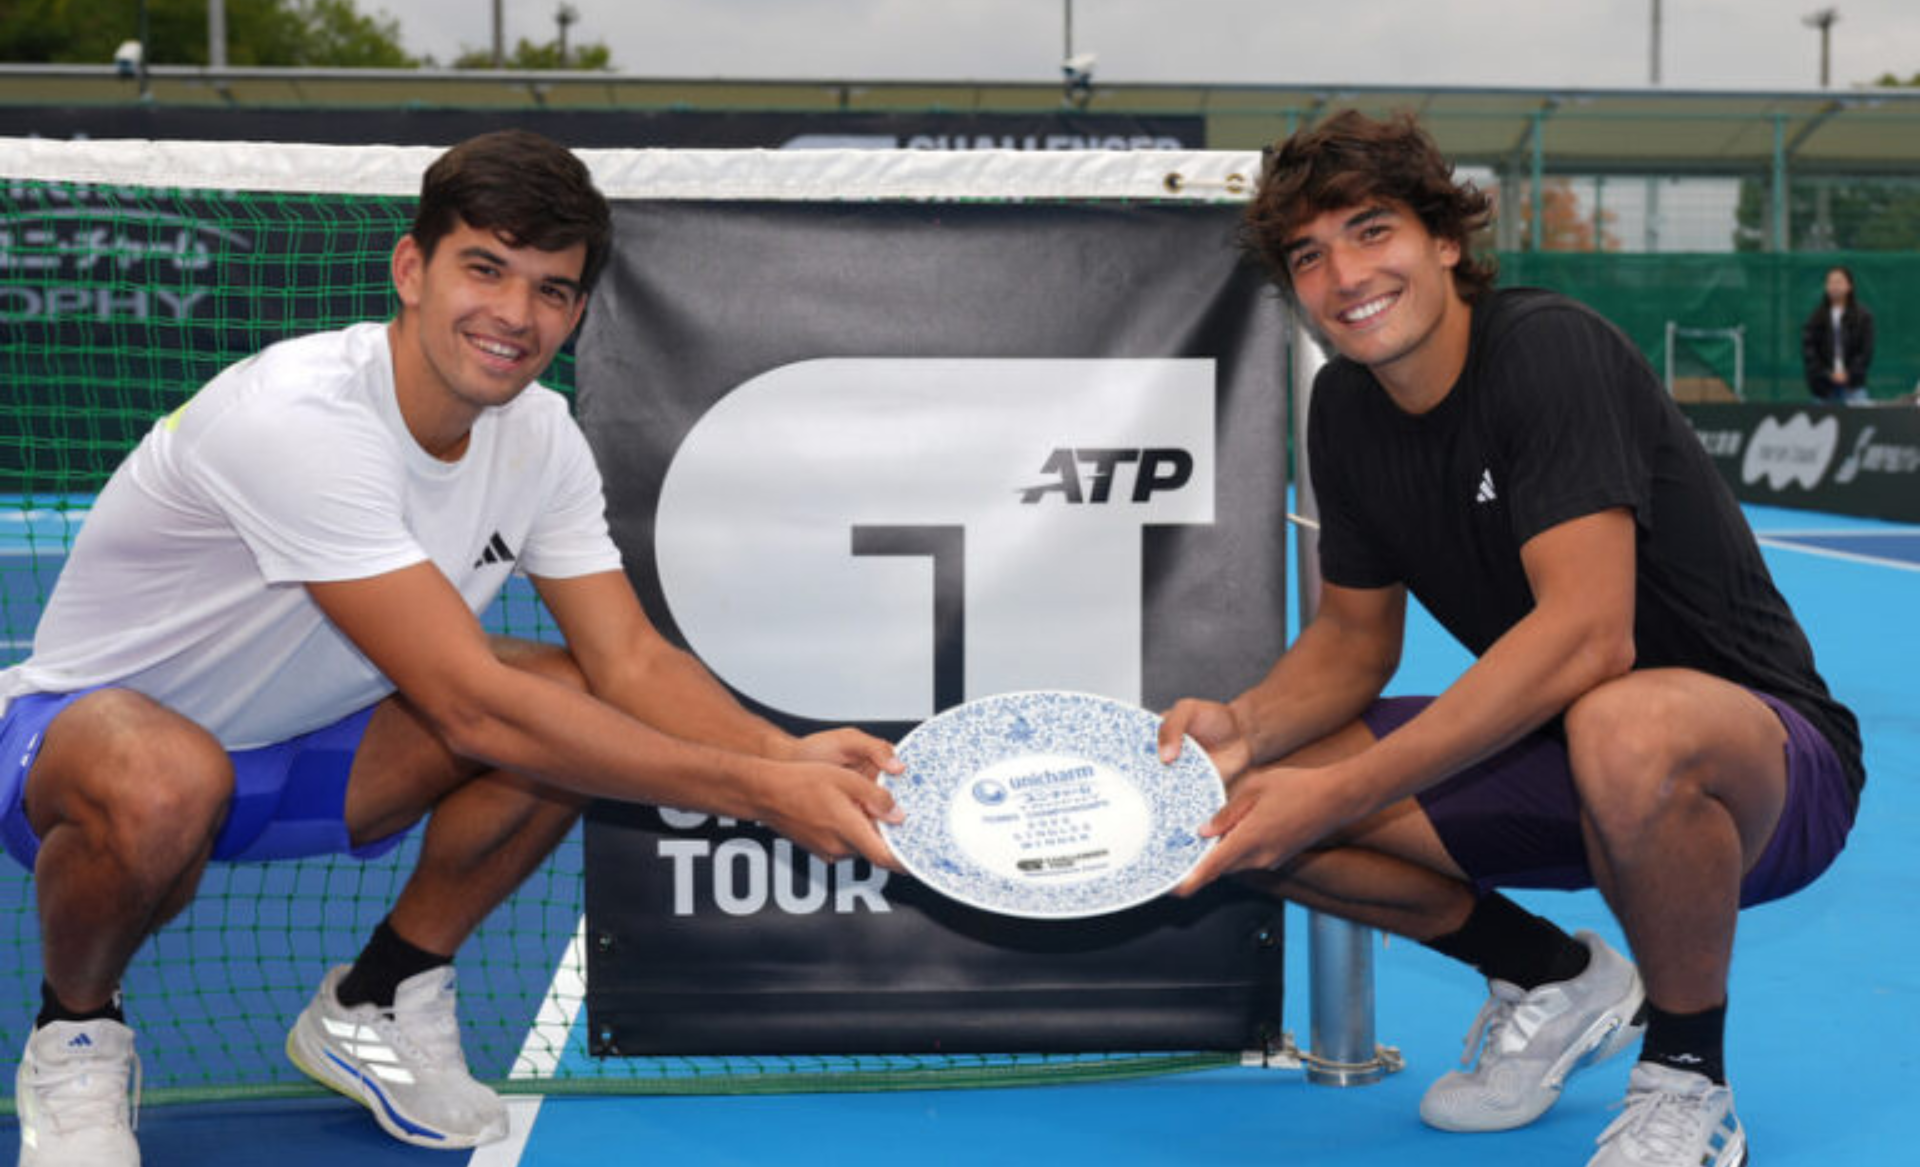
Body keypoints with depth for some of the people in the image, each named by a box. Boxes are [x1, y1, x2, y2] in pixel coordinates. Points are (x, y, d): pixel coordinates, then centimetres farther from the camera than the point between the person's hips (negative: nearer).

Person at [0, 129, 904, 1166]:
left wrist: (787, 756, -29)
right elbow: (472, 709, -36)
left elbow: (631, 661, -8)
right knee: (161, 785, -42)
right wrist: (760, 794, -36)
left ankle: (374, 1005, 5)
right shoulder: (296, 417, -32)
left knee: (578, 708, -14)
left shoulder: (538, 436, -6)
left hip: (291, 749, 7)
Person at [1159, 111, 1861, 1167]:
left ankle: (1687, 1082, -13)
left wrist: (1338, 794, -35)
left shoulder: (1550, 349, -22)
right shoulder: (1345, 407, 2)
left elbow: (1589, 633, -33)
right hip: (1549, 750, 7)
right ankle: (1556, 981, 14)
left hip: (1762, 758, -7)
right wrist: (1247, 727, -13)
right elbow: (1355, 634, 10)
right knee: (1239, 801, -6)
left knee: (1629, 728, -43)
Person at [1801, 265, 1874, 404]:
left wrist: (1848, 373, -12)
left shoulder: (1862, 315, 2)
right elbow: (1808, 349, 0)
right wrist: (1827, 374, -10)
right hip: (1825, 386, 2)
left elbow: (1866, 350, -1)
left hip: (1853, 386, -2)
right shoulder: (1816, 316, 5)